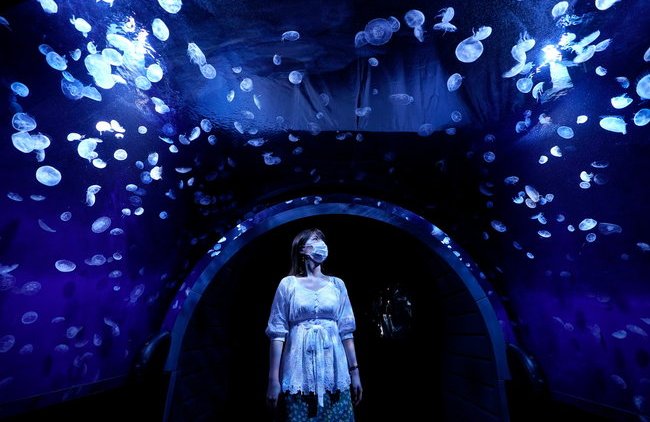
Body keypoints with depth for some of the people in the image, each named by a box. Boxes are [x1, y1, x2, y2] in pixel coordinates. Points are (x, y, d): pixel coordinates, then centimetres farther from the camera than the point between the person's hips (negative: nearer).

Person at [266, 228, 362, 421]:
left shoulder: (337, 284, 6)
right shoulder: (288, 284, -2)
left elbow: (346, 331, 6)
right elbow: (278, 333, -4)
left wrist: (354, 371, 5)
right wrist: (273, 379, -6)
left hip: (334, 371, 3)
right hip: (300, 373, -2)